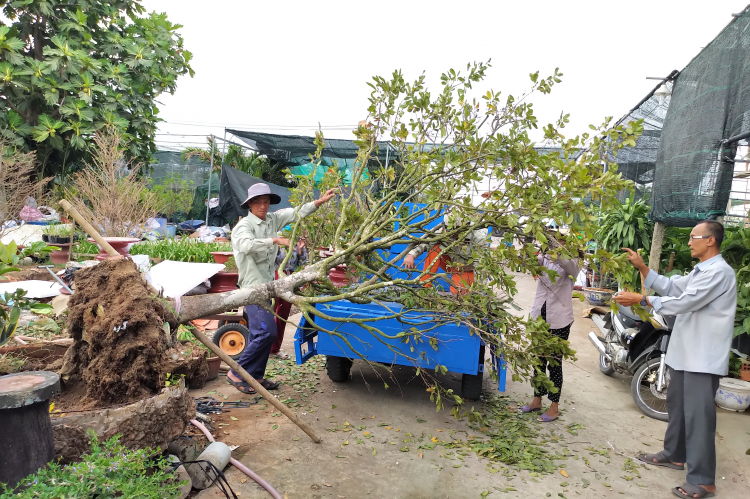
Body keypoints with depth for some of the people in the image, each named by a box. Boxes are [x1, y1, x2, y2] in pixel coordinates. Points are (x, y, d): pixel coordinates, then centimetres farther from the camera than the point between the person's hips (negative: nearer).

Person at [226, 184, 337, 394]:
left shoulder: (272, 219, 8)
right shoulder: (245, 225, -11)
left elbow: (296, 213, 8)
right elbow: (247, 245, -32)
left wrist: (320, 201, 1)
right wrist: (275, 240, -37)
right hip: (253, 286, -8)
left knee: (259, 333, 13)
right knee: (266, 332, -14)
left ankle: (255, 375, 23)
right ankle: (236, 373, -2)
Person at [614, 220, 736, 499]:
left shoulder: (718, 272, -17)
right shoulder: (700, 271, 16)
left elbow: (684, 302, -24)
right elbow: (671, 287, 14)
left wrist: (640, 300, -22)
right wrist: (642, 268, 5)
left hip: (703, 357, -10)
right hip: (684, 351, 11)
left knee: (698, 415, -8)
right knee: (676, 405, 20)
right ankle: (675, 455, 36)